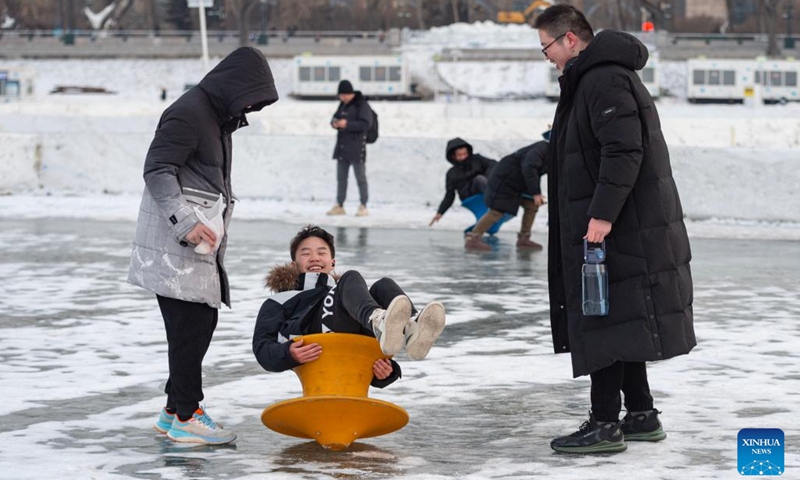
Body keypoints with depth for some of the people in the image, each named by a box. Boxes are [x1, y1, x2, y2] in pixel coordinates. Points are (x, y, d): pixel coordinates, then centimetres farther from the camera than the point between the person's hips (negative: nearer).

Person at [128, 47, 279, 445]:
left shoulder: (220, 117, 19)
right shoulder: (188, 113, -13)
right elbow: (157, 171, -20)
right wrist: (185, 222, -28)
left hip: (200, 242, 10)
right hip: (175, 241, -10)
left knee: (203, 320, 11)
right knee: (189, 325, -9)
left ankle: (175, 409, 20)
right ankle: (186, 418, -5)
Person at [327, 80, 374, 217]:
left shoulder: (362, 105, -10)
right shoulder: (343, 105, 14)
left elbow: (366, 124, -18)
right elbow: (335, 117, 21)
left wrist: (348, 124, -27)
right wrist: (334, 122, -3)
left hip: (356, 147, -8)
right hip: (342, 146, 8)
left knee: (360, 177, -3)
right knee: (341, 177, 10)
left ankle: (363, 206, 1)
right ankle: (339, 205, 15)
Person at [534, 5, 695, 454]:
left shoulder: (604, 80, -16)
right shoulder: (597, 77, 18)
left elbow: (624, 153, -24)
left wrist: (603, 214, -26)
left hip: (617, 227, -11)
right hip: (628, 226, 11)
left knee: (608, 322, -8)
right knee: (618, 320, 15)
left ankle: (605, 424, -5)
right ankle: (641, 415, 20)